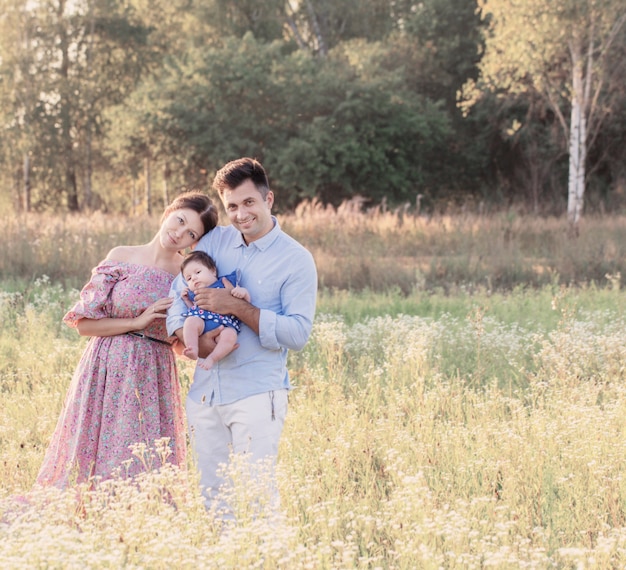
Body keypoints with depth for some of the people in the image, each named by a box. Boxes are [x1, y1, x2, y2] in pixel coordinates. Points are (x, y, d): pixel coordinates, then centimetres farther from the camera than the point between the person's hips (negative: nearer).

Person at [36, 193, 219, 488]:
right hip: (107, 373, -1)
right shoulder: (121, 257, 0)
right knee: (95, 464, 1)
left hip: (153, 380, 1)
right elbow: (84, 323, -3)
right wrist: (137, 322, -10)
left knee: (145, 471, 1)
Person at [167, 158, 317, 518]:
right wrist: (187, 336, -12)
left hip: (257, 394, -5)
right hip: (205, 391, 5)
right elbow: (178, 291, 8)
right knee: (214, 498, 10)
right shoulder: (215, 241, 10)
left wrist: (237, 308, -17)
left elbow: (298, 333, -12)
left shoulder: (296, 260, -5)